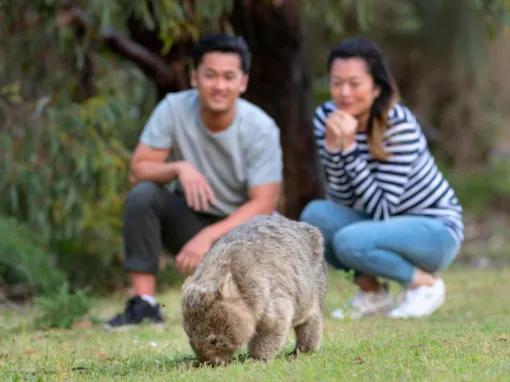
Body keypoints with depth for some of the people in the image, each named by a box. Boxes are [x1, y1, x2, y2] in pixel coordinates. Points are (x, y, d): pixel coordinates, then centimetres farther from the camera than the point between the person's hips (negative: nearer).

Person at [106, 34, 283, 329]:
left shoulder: (261, 130, -18)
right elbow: (139, 169, -13)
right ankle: (144, 304, -25)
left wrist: (208, 237, -31)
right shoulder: (174, 109, -13)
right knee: (142, 195, -28)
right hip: (189, 217, 1)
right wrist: (180, 168, -34)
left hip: (239, 226, -1)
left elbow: (263, 205, -20)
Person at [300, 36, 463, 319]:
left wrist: (349, 147, -34)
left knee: (349, 241, -30)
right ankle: (372, 293, 1)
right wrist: (333, 147, -28)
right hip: (383, 224, 6)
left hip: (436, 230, -6)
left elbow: (381, 211, -28)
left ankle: (424, 283, -5)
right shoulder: (326, 117, -8)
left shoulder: (399, 126, -24)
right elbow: (341, 202, -12)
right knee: (315, 215, -20)